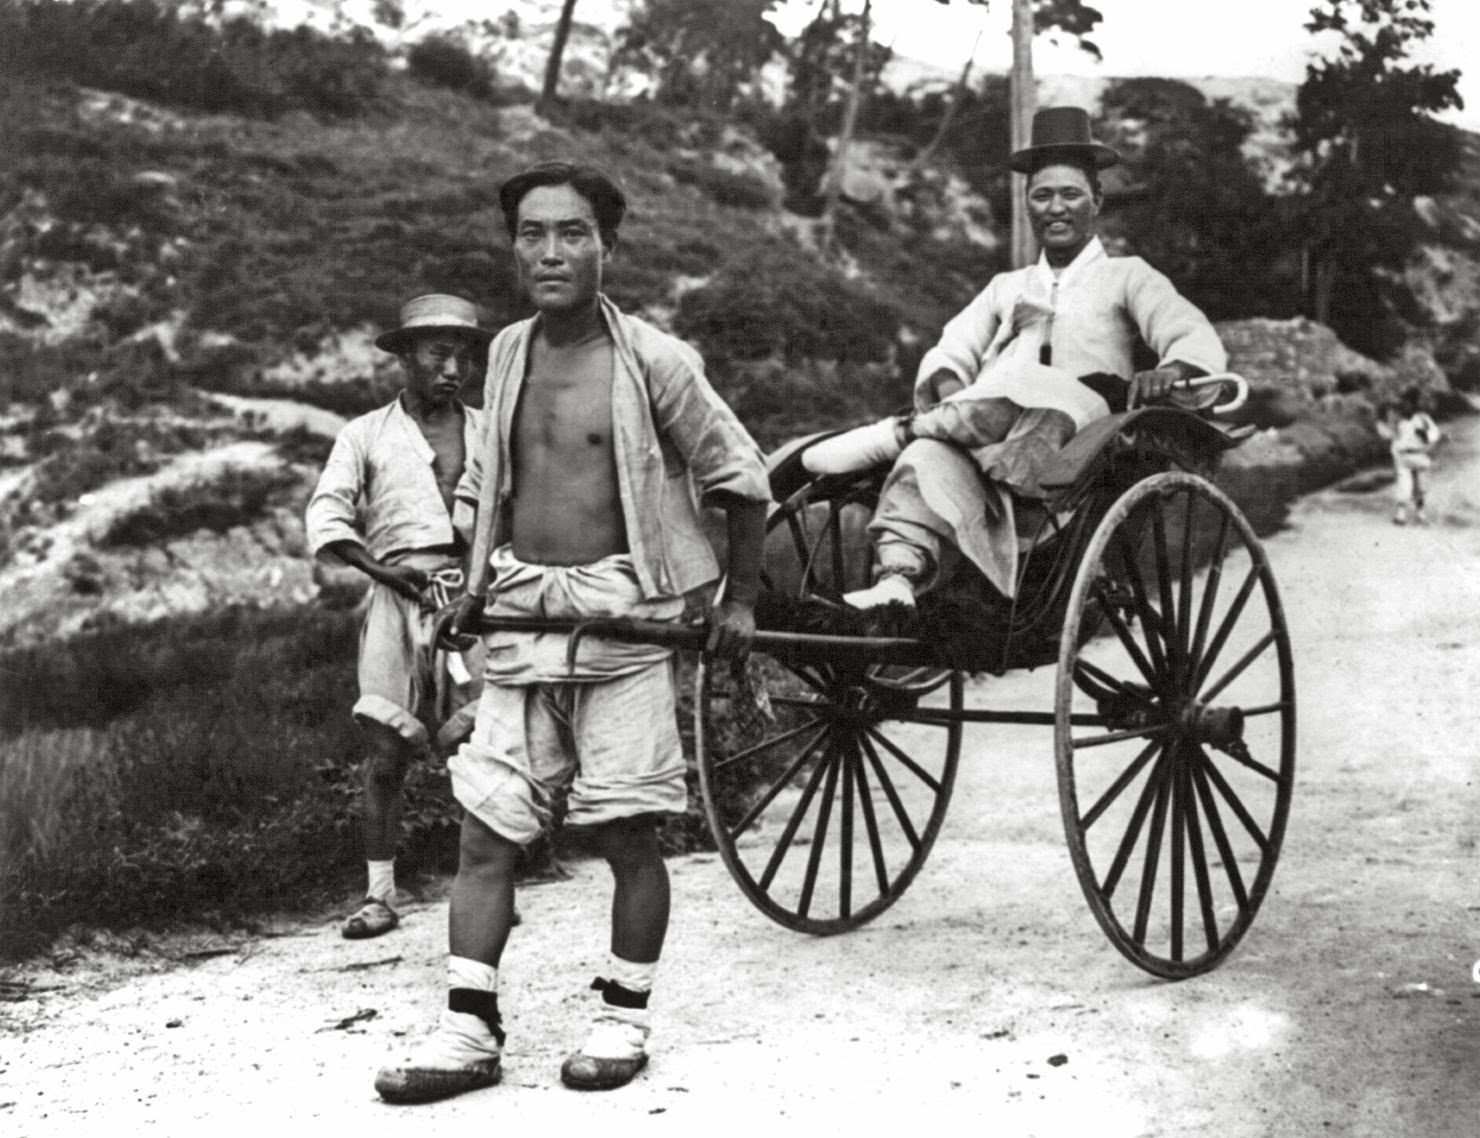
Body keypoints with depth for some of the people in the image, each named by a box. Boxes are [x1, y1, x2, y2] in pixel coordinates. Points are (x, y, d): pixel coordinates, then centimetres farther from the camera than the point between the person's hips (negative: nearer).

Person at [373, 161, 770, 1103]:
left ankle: (626, 1019, 16)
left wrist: (741, 597, 1)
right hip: (519, 620, 5)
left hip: (619, 619, -5)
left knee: (627, 835, 0)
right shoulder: (509, 354, 8)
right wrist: (478, 586, 14)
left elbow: (743, 479, 0)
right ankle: (470, 1033, 8)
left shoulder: (653, 362, -8)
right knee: (485, 834, 2)